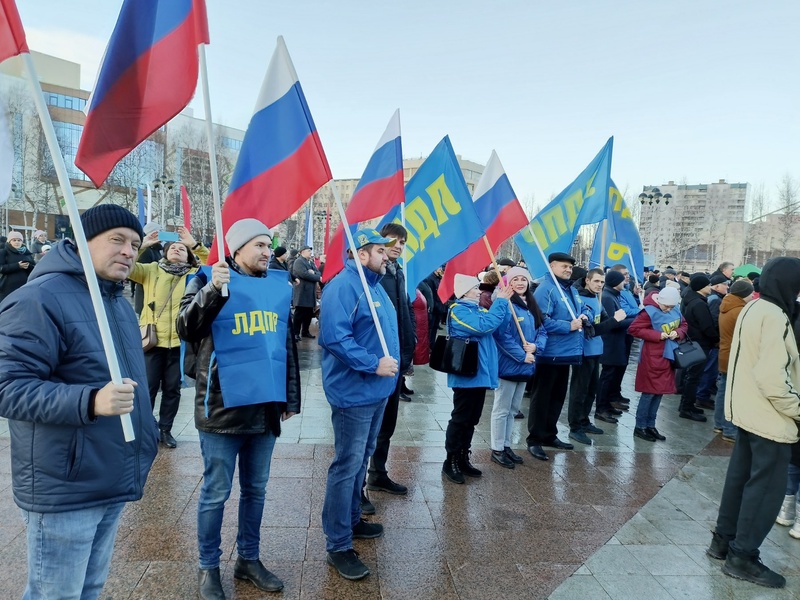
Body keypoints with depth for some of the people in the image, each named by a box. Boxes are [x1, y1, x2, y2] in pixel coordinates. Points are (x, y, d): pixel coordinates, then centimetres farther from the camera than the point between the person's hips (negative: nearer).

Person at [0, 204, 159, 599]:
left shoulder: (119, 303, 12)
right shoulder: (40, 299, -17)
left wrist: (144, 436, 23)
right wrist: (90, 401, -35)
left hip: (111, 483, 8)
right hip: (65, 489, -8)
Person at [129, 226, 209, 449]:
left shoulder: (194, 274, 7)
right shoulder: (151, 270, 8)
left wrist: (195, 244, -12)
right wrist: (141, 246, -11)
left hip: (180, 341, 1)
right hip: (153, 339, -1)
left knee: (172, 388, 10)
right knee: (149, 387, 8)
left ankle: (165, 429, 24)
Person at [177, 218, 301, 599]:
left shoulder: (278, 287, 10)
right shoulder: (209, 280, -3)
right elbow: (186, 330, -17)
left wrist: (291, 398, 15)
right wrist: (212, 290, -32)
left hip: (265, 407, 5)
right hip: (223, 407, -5)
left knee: (255, 489, 16)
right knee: (216, 491, 7)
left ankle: (248, 559, 33)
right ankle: (208, 568, 25)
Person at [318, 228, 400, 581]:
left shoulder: (374, 285, 14)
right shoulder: (343, 286, -18)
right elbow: (334, 337, -28)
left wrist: (390, 364, 15)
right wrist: (373, 364, -25)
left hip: (376, 390, 10)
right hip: (354, 392, -10)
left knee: (361, 460, 20)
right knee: (347, 465, -3)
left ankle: (352, 519, 37)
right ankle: (338, 546, 8)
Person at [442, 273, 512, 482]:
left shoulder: (478, 309, 16)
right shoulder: (458, 310, -12)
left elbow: (501, 322, 9)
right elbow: (484, 326, -24)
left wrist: (504, 301, -4)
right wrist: (500, 301, -17)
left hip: (480, 373, 9)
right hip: (466, 375, -9)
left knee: (472, 420, 14)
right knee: (460, 419, -1)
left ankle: (463, 458, 24)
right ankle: (450, 462, 9)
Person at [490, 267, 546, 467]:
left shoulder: (531, 306, 11)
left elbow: (542, 332, 11)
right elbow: (502, 336, -22)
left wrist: (536, 346, -9)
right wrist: (522, 355, -19)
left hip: (525, 366, 8)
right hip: (509, 365, -8)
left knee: (513, 409, 17)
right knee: (502, 409, 2)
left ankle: (506, 446, 29)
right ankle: (497, 449, 13)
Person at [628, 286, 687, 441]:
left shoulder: (675, 309, 5)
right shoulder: (650, 311, -16)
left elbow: (684, 325, 17)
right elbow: (633, 329, -18)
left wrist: (678, 333, -6)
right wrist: (657, 335, -19)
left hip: (668, 356, 7)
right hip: (653, 358, -7)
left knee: (660, 391, 12)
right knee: (649, 392, -2)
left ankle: (650, 425, 22)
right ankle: (640, 427, 9)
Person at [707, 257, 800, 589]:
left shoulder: (753, 308, 9)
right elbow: (773, 377, -25)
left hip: (747, 411, 9)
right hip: (769, 418, -9)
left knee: (740, 477, 18)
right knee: (766, 487, 2)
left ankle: (723, 540, 30)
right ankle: (743, 556, 12)